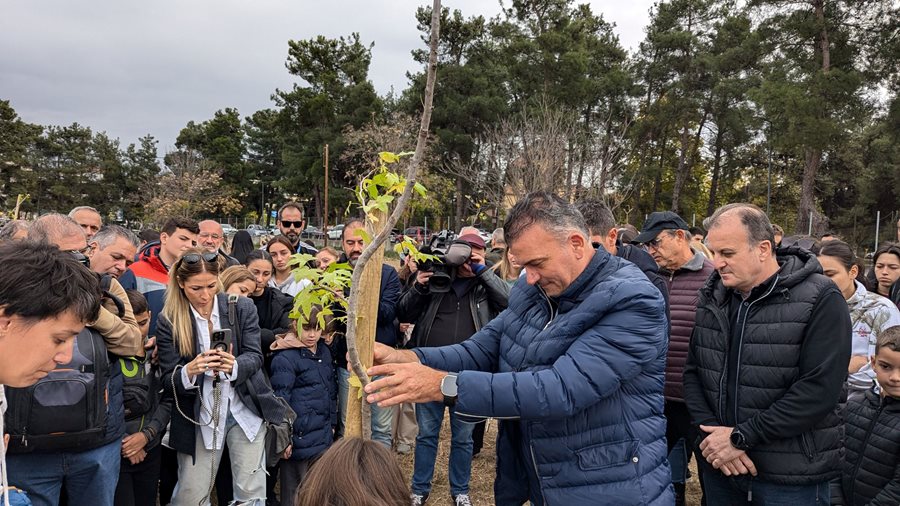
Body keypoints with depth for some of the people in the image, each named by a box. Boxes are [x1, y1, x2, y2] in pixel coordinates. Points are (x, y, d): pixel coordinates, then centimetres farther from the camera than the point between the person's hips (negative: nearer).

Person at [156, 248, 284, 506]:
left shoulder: (243, 308, -4)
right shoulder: (169, 321, -6)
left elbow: (255, 357, -5)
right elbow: (168, 383, -5)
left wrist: (233, 365, -29)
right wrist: (189, 371, -29)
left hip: (245, 410, 1)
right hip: (198, 416, 0)